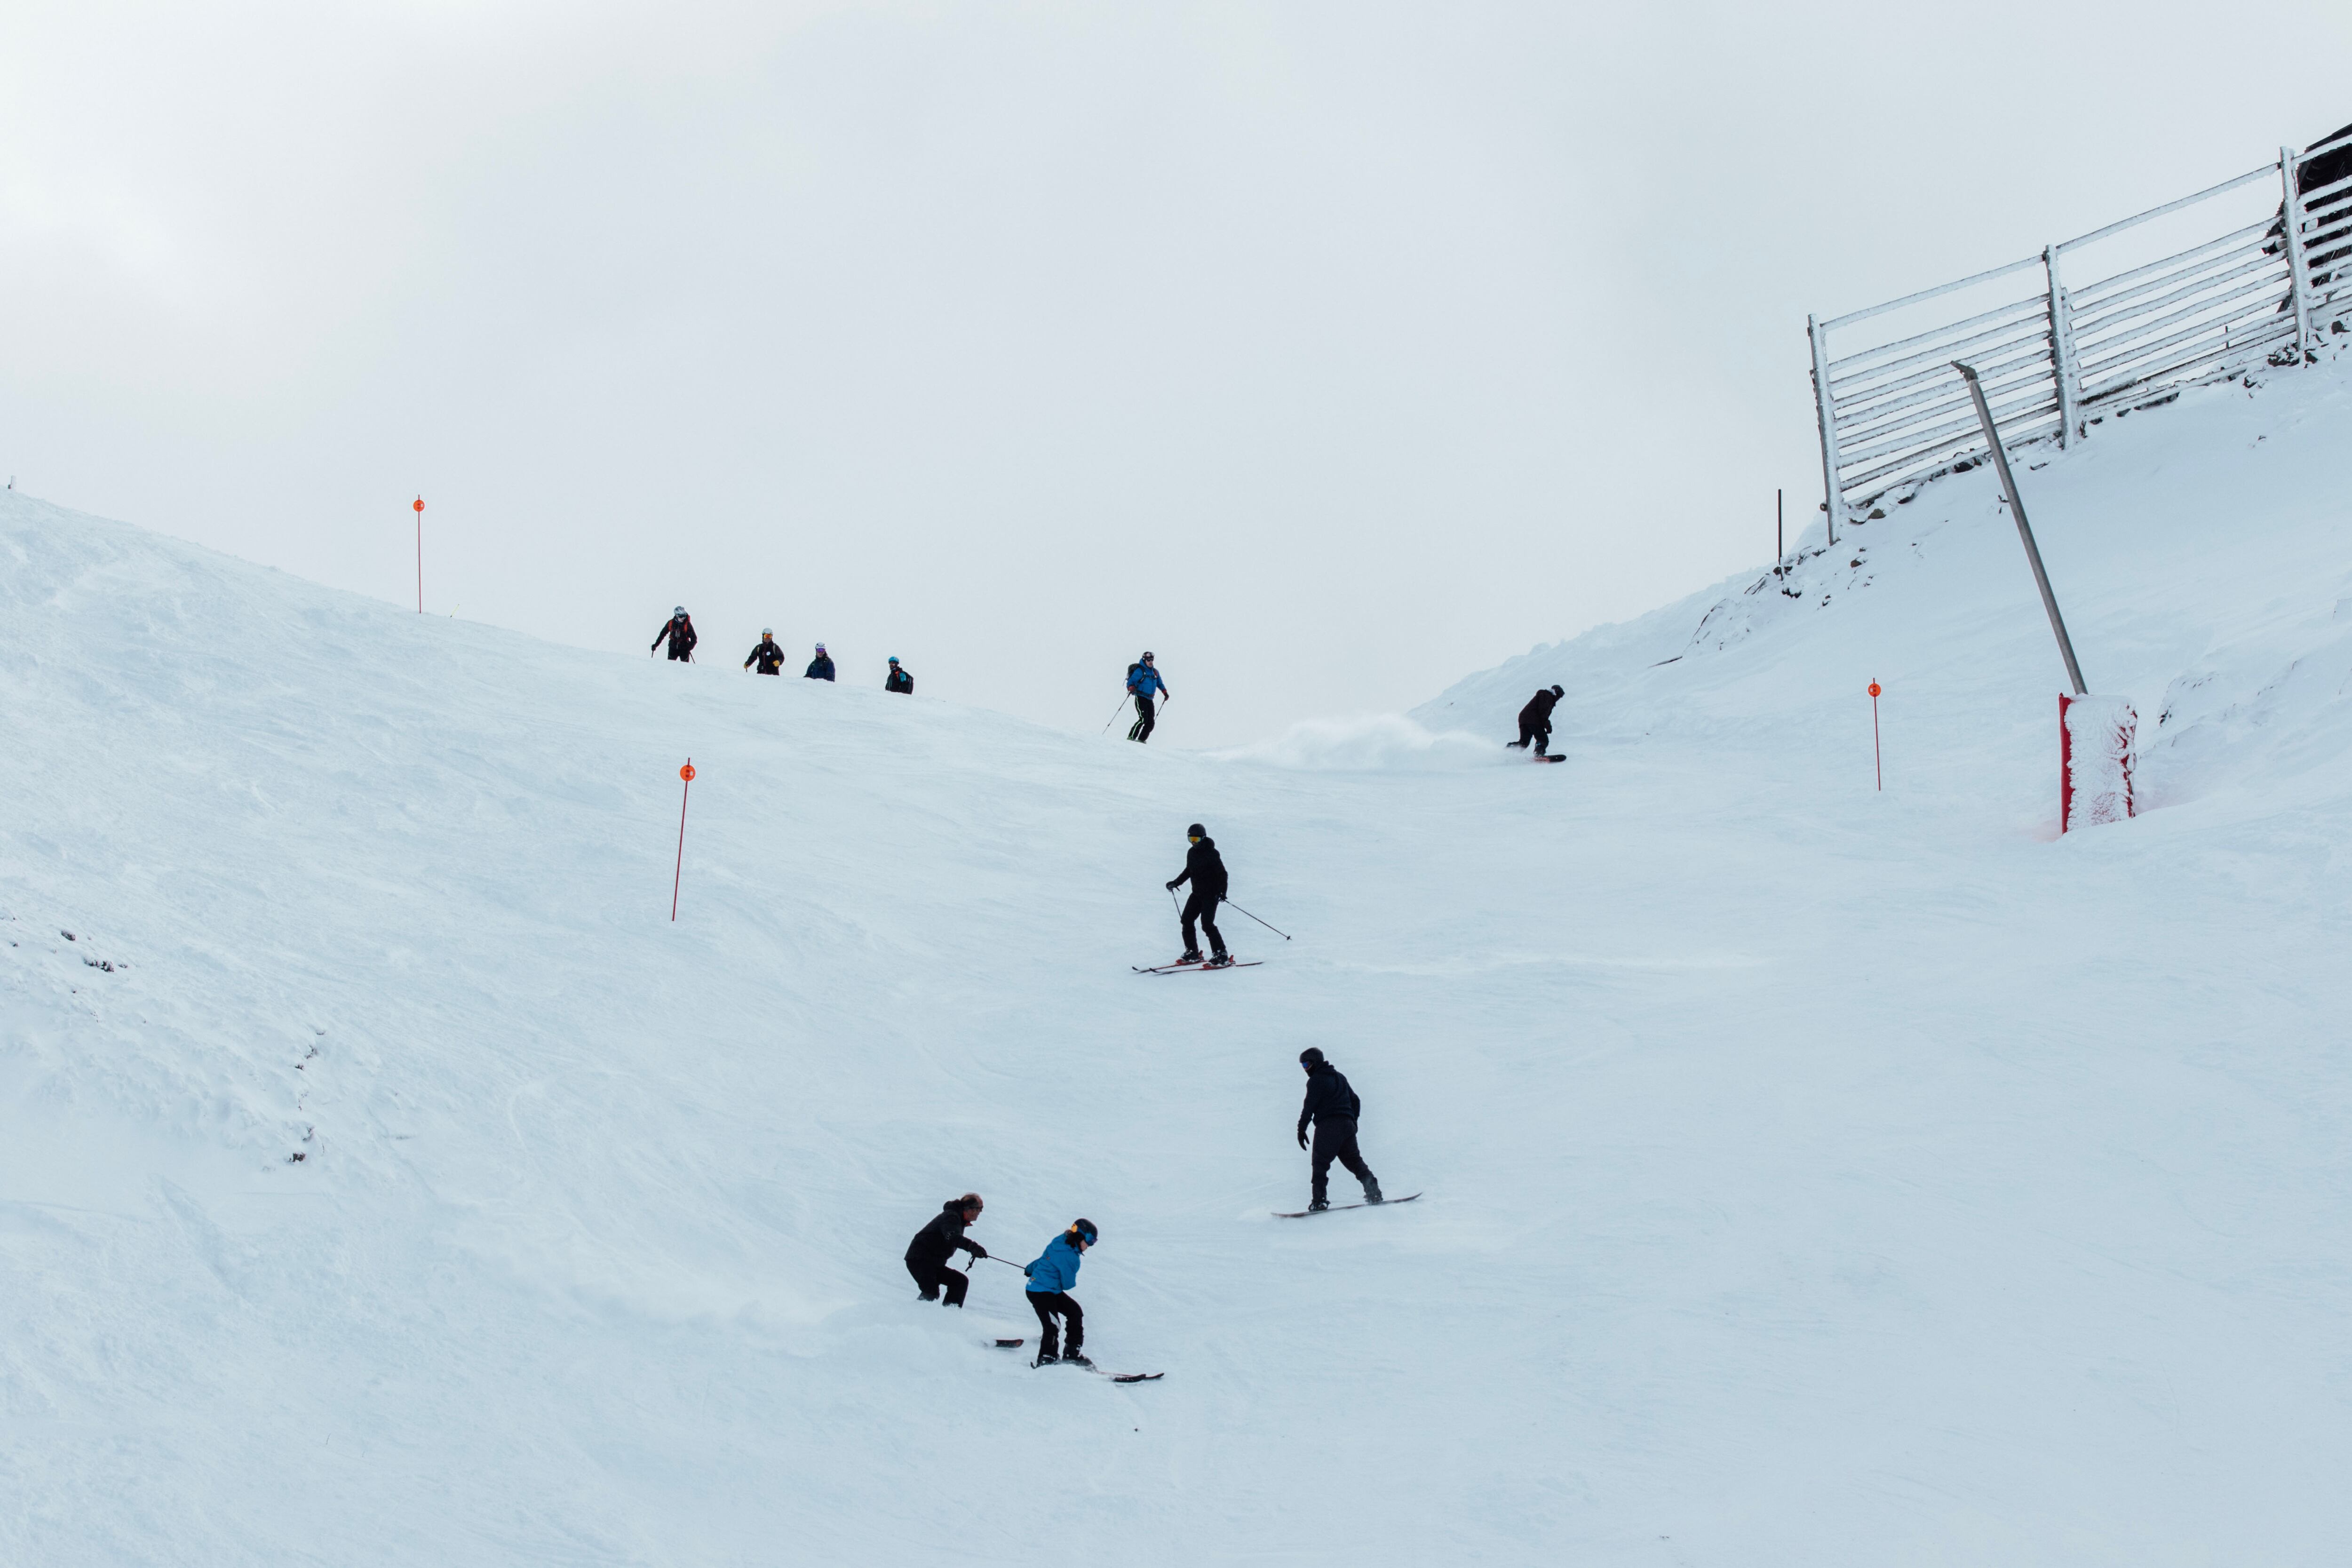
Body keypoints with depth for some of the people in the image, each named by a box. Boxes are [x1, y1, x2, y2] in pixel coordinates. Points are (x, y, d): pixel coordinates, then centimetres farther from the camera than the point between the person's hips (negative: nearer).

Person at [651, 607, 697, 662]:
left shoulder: (688, 624, -10)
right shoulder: (671, 623, -3)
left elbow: (694, 638, -7)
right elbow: (663, 634, 11)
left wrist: (690, 647, -23)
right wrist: (656, 644, 10)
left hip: (684, 649, -2)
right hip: (673, 648, 2)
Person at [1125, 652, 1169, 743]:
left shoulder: (1155, 672, 16)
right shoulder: (1140, 671, -6)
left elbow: (1159, 683, 31)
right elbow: (1131, 681, -10)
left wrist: (1165, 692, 19)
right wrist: (1131, 688, -31)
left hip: (1150, 700, 7)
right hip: (1140, 698, -7)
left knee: (1151, 723, -2)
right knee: (1143, 719, -22)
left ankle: (1142, 739, 3)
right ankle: (1131, 737, -22)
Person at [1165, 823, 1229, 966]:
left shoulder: (1211, 853, -14)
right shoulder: (1191, 853, 8)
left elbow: (1222, 873, -16)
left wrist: (1222, 891, -28)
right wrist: (1176, 883, 21)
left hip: (1211, 893, -8)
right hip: (1197, 893, 8)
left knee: (1207, 924, -17)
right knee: (1186, 920, 2)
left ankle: (1222, 956, -14)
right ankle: (1192, 953, 13)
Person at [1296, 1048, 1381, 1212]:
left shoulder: (1316, 1080, -2)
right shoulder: (1340, 1077, 22)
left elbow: (1309, 1106, -10)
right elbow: (1355, 1100, 26)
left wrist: (1301, 1129, -9)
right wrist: (1354, 1121, 29)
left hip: (1327, 1126, -7)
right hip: (1347, 1126, 7)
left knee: (1320, 1163, -8)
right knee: (1354, 1160, 14)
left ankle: (1319, 1200, -18)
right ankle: (1373, 1191, 4)